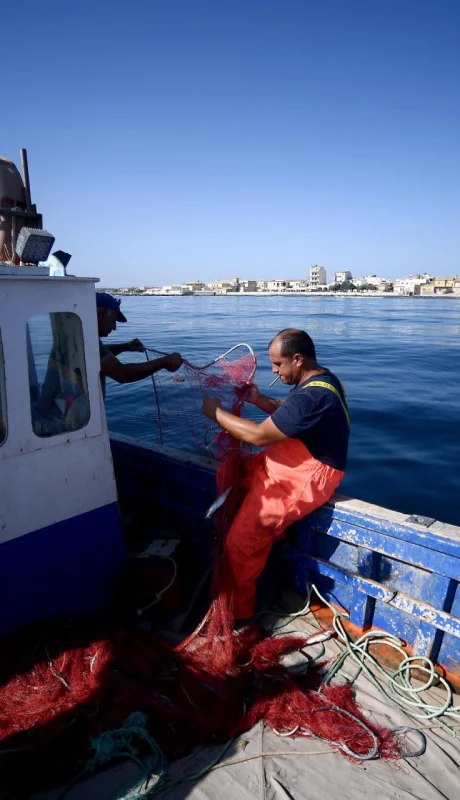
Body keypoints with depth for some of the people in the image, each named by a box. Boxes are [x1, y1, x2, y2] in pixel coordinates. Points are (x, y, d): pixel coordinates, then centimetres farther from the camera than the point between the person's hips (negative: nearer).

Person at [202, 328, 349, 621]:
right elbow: (287, 410, 16)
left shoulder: (311, 396, -29)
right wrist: (259, 399, -2)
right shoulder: (319, 378, 4)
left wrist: (216, 412, -14)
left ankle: (239, 609, 10)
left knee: (241, 539, -12)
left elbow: (258, 435, -27)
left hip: (306, 477, -11)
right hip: (294, 461, 11)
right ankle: (270, 530, 23)